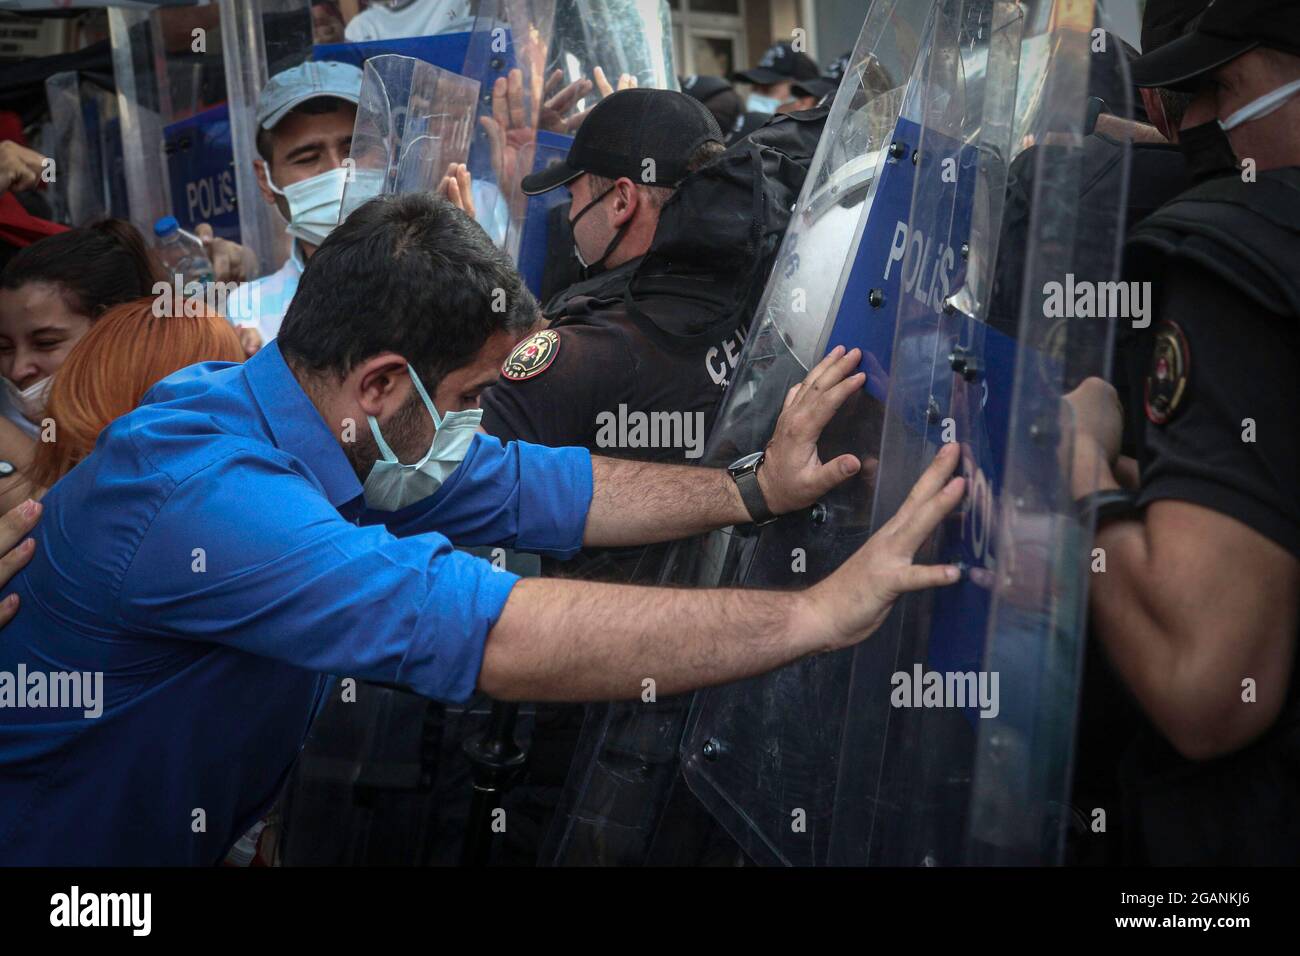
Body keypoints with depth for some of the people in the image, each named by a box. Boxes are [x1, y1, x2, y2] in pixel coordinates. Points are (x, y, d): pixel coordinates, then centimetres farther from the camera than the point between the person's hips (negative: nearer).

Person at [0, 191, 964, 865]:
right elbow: (504, 641, -40)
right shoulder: (200, 491, -33)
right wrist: (820, 613, -37)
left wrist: (754, 490, -1)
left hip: (210, 825, 8)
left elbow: (543, 489, 6)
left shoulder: (333, 427, -5)